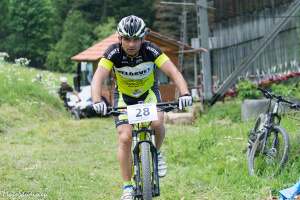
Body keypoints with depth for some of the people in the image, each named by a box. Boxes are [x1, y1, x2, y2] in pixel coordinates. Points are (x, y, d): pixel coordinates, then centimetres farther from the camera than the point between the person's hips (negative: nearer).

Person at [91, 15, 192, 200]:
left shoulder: (151, 50, -26)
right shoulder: (113, 53, -26)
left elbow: (173, 72, -34)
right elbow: (98, 78, -37)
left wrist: (185, 93, -51)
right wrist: (97, 101, -55)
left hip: (148, 93, 0)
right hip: (124, 96, 0)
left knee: (157, 122, -30)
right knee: (125, 138, -15)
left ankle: (156, 154, 2)